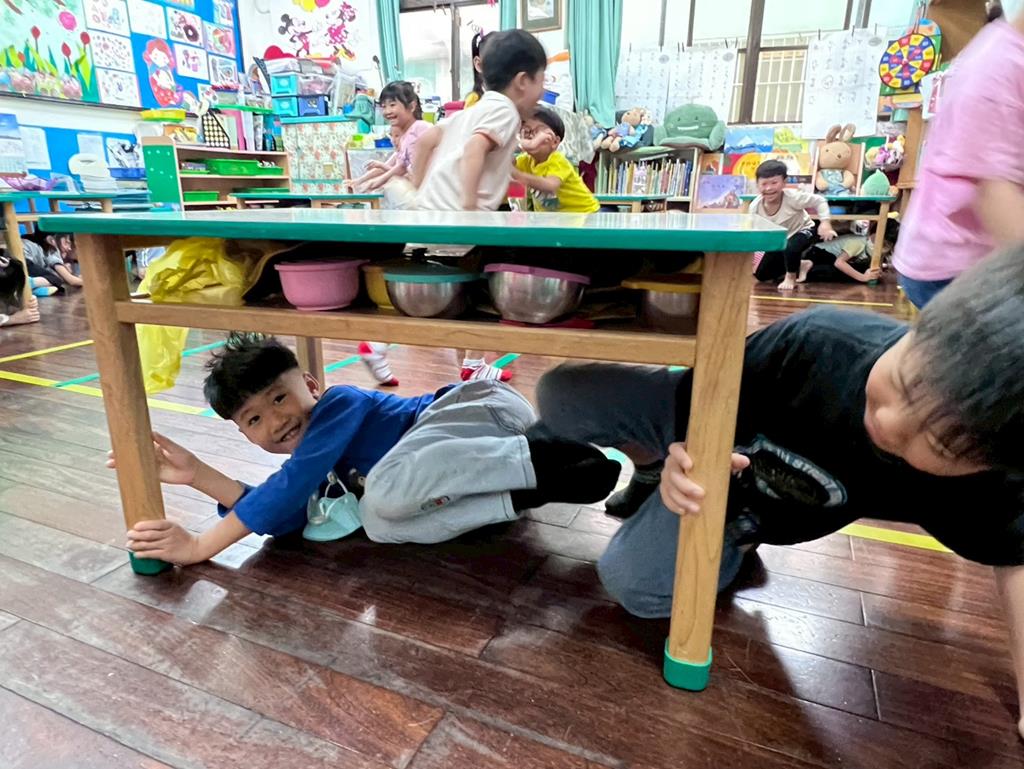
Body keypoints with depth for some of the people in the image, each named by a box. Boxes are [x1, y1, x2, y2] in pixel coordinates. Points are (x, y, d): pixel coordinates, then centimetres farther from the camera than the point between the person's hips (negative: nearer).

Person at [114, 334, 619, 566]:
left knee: (385, 493, -33)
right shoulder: (318, 453, 14)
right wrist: (198, 475, -4)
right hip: (480, 453, 9)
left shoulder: (340, 405, -11)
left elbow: (290, 486, -19)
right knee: (376, 521, -19)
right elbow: (281, 514, 2)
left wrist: (199, 547, -14)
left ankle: (543, 458, -24)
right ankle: (539, 489, -18)